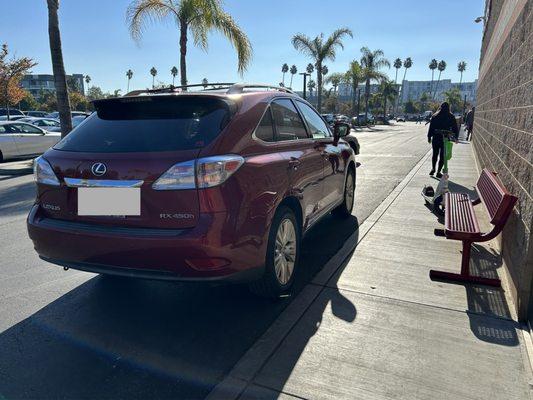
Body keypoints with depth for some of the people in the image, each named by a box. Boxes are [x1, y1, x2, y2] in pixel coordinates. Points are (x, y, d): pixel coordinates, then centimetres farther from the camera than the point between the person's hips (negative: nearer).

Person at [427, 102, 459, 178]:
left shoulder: (435, 116, 0)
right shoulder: (451, 117, -2)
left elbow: (431, 128, 0)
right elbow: (455, 128, 2)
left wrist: (429, 137, 7)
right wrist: (456, 137, 11)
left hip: (436, 138, 1)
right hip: (445, 139, -1)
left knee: (435, 154, 18)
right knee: (442, 156, 5)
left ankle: (433, 169, 18)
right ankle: (438, 172, 6)